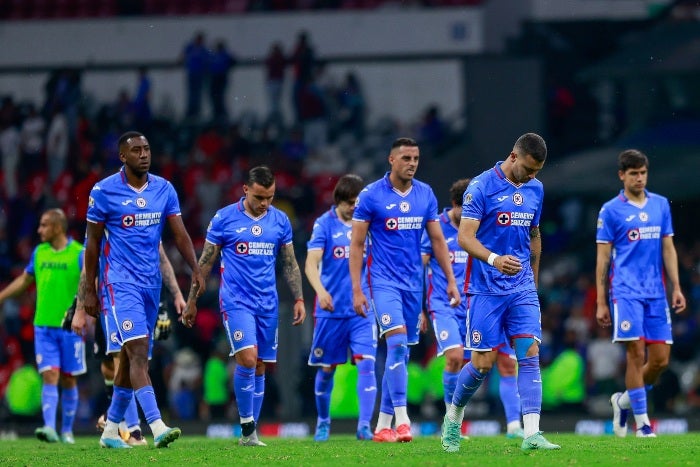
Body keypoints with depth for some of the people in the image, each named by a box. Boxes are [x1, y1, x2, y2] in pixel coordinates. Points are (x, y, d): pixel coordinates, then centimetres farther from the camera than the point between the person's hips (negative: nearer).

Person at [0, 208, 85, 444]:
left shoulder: (79, 254, -6)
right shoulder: (39, 252, 8)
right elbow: (25, 279, 21)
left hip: (70, 327, -3)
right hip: (43, 325, 3)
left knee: (68, 379, 7)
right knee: (49, 376, -9)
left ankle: (67, 430, 18)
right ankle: (49, 428, -18)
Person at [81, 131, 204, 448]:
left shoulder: (164, 189, 6)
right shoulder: (104, 191, -6)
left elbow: (179, 234, 5)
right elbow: (93, 242, 0)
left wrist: (195, 269, -10)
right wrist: (89, 289, 0)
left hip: (152, 282, 6)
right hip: (120, 282, -6)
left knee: (131, 357, 12)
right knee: (138, 352, -18)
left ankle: (111, 430, 23)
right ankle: (157, 428, -28)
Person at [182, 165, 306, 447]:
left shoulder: (280, 221, 7)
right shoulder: (224, 219, -3)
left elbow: (290, 264, 15)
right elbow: (206, 262, 3)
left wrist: (299, 299, 8)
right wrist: (192, 301, 5)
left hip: (268, 304, 4)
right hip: (236, 301, -4)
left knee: (260, 367, 5)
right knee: (247, 359, -19)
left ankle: (250, 433, 12)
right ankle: (247, 426, -7)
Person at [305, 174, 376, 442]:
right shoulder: (325, 224, -3)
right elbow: (311, 263, -11)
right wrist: (320, 291, -29)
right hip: (331, 310, -1)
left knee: (366, 363, -14)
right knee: (326, 369, 9)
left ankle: (364, 425, -16)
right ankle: (323, 422, 29)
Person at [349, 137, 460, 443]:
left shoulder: (425, 194, 6)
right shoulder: (371, 196, -6)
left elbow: (437, 240, 12)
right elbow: (357, 245, -4)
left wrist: (451, 280, 7)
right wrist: (357, 290, -9)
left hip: (413, 282, 5)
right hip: (383, 280, -5)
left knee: (400, 354, 7)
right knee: (397, 342, -20)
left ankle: (383, 426, 14)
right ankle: (401, 419, -21)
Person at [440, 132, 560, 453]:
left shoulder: (535, 189, 9)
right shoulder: (481, 186, -10)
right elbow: (465, 237, -16)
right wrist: (494, 259, -33)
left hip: (522, 288, 5)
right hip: (486, 290, -5)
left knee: (530, 355, -9)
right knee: (483, 362, -3)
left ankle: (531, 434, -14)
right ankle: (453, 418, 23)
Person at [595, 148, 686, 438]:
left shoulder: (661, 205, 12)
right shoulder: (611, 210, 0)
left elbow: (668, 249, 15)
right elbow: (602, 258, 1)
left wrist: (676, 288, 6)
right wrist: (601, 303, -3)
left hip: (656, 292, 4)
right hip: (626, 291, -4)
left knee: (660, 360, 0)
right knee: (636, 354, -11)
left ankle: (624, 401, 23)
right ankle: (641, 421, -4)